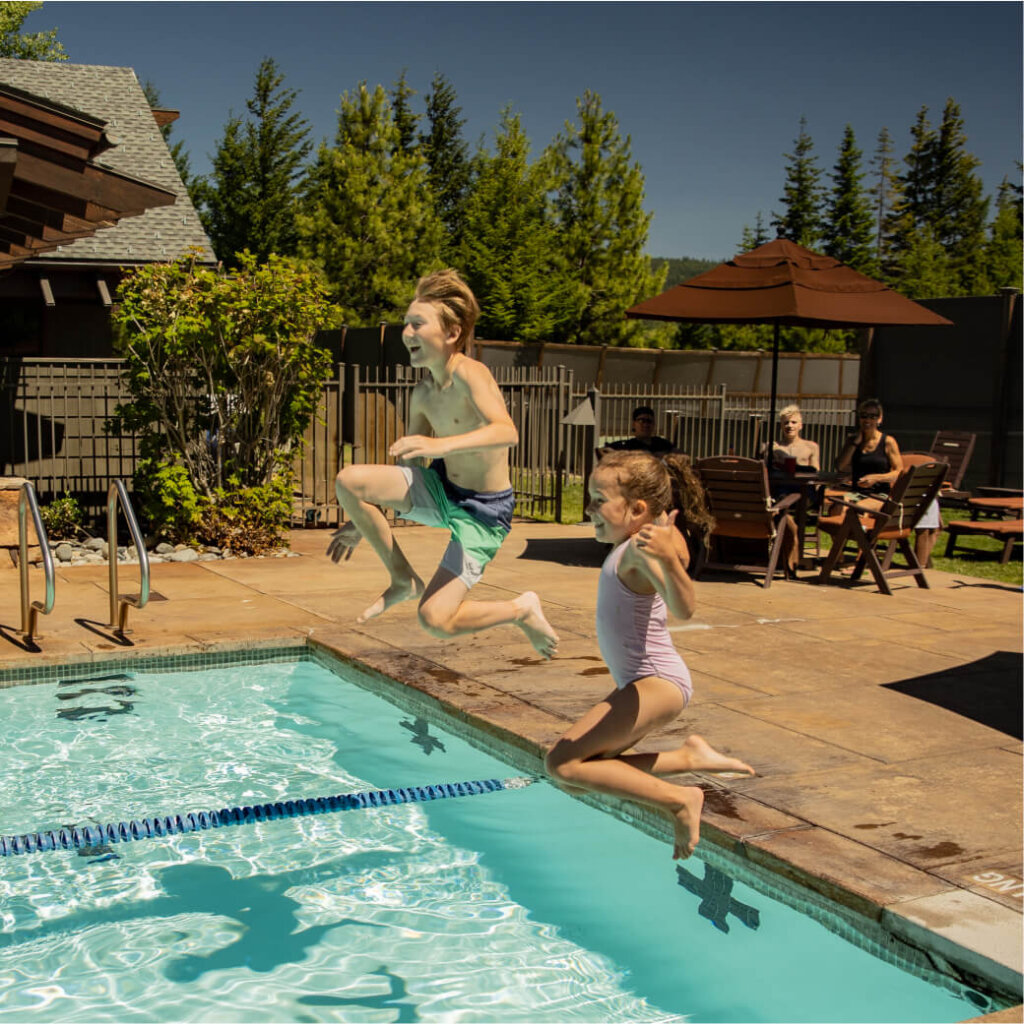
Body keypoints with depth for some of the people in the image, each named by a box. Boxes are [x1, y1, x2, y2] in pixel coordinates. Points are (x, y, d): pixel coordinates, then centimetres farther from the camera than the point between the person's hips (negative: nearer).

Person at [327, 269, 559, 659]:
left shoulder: (468, 374, -22)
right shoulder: (423, 393, 1)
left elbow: (507, 431, -39)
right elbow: (409, 461, 14)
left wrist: (442, 444, -53)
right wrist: (360, 523, 16)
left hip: (484, 511, -7)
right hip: (442, 491, 7)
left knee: (435, 620, -15)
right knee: (348, 482, -13)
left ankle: (522, 610, 14)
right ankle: (403, 580, 6)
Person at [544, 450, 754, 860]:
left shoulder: (639, 550, -21)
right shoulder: (633, 543, 8)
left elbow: (684, 606, -40)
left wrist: (668, 558, -54)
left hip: (657, 682, -11)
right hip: (644, 682, 11)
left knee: (562, 763, -18)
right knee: (574, 776, 11)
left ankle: (679, 799, -12)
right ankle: (688, 757, 12)